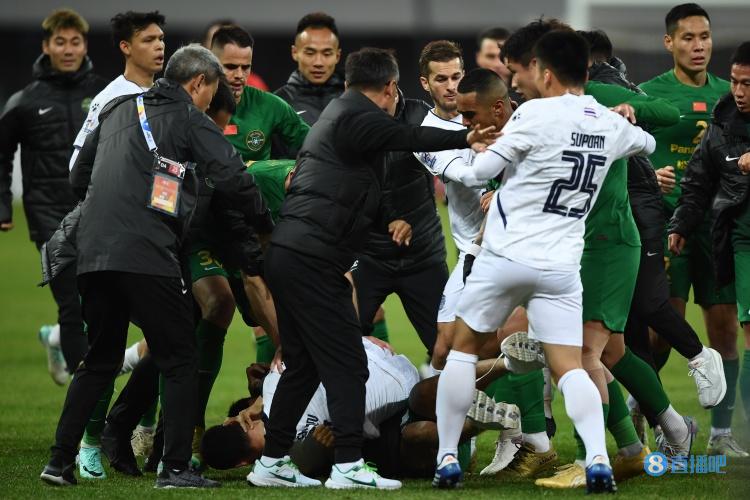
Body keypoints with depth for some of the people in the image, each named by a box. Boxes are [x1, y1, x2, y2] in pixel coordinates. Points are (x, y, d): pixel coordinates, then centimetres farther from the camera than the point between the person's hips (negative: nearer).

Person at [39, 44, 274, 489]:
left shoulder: (118, 110, 22)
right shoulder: (188, 118, 2)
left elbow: (79, 177, 27)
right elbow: (233, 179, -6)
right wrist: (267, 227, 7)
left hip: (94, 253, 7)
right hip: (147, 254, -7)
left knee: (100, 361, 18)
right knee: (180, 360, 2)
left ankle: (61, 461, 13)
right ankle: (176, 467, -5)